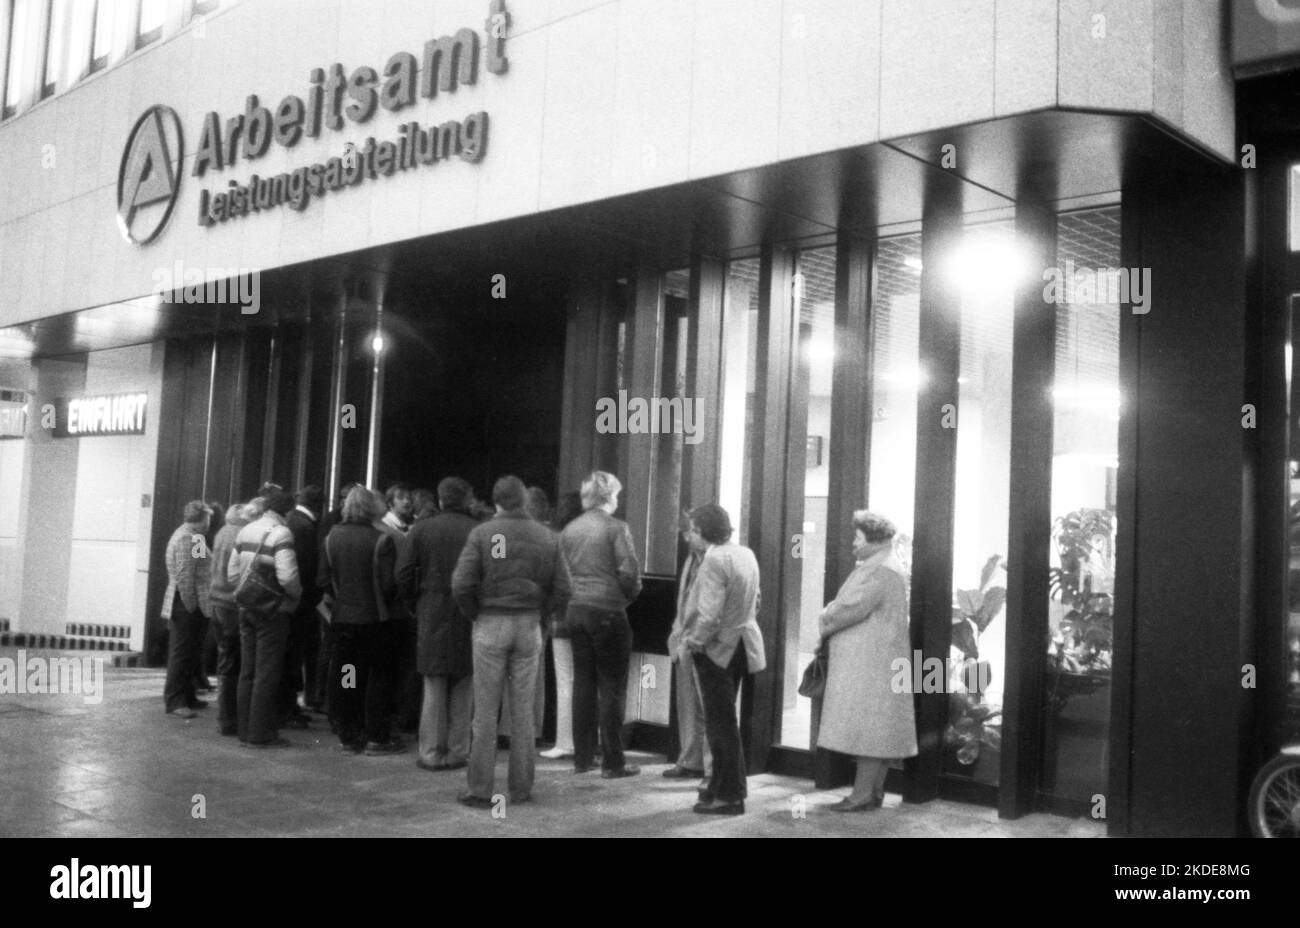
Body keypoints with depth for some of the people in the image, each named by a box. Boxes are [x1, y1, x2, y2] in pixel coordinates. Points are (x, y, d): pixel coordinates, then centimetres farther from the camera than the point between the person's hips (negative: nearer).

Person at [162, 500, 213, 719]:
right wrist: (191, 606, -18)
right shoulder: (187, 538, -15)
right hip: (187, 606, -10)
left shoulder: (189, 536, 17)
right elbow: (184, 577, -21)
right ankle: (174, 702, -2)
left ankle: (187, 698, 23)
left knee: (188, 653, 15)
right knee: (181, 653, -6)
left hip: (192, 605, 10)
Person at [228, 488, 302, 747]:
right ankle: (260, 734, 2)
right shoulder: (281, 534, -14)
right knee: (267, 674, -1)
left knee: (247, 672, 13)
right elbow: (287, 577, -21)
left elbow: (232, 572, 11)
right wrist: (297, 595, -3)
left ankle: (245, 730, 19)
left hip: (246, 609, 7)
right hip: (273, 610, -7)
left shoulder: (245, 531, 9)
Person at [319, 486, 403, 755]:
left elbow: (324, 580, 2)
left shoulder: (332, 538, 0)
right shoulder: (381, 540, -14)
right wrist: (385, 602, 4)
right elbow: (388, 583, -16)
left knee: (345, 680, 11)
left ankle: (348, 737, 17)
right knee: (379, 675, 7)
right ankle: (376, 737, 7)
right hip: (373, 618, -4)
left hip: (342, 618, 4)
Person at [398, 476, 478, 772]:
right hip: (468, 615, -1)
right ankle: (457, 752, 12)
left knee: (434, 687, 9)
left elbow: (403, 574, -2)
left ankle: (431, 753, 10)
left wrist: (416, 598, 13)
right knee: (463, 688, 9)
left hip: (431, 614, 1)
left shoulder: (421, 529, -1)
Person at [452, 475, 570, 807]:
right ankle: (521, 787, 15)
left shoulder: (482, 533, -6)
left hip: (490, 625, -3)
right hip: (529, 627, 3)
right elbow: (561, 589, 1)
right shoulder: (545, 536, 3)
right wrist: (536, 612, 10)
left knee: (486, 710, 3)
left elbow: (461, 583, -13)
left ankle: (480, 789, 6)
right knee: (523, 710, 10)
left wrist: (474, 614, 2)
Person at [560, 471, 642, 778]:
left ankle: (583, 757, 18)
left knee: (583, 684, 12)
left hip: (576, 611, 6)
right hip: (608, 611, -6)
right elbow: (629, 572, -14)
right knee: (612, 687, 2)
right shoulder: (616, 527, -10)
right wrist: (628, 596, 3)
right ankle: (613, 762, 5)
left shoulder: (569, 529, 7)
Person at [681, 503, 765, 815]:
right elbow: (753, 602, 14)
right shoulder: (746, 554, 7)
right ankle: (722, 785, 29)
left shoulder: (714, 560, -22)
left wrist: (695, 640, -12)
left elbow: (709, 614, -26)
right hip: (740, 645, 9)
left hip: (717, 648, -9)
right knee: (724, 720, 20)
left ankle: (730, 796, 9)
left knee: (721, 723, 1)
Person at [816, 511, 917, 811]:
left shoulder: (881, 571, -16)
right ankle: (874, 791, 15)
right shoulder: (875, 567, 20)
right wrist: (830, 614, 2)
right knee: (875, 730, 11)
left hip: (871, 663, -10)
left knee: (868, 729, -8)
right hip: (867, 661, 10)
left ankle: (863, 794, -6)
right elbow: (845, 603, 20)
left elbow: (852, 608, -20)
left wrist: (825, 621, -4)